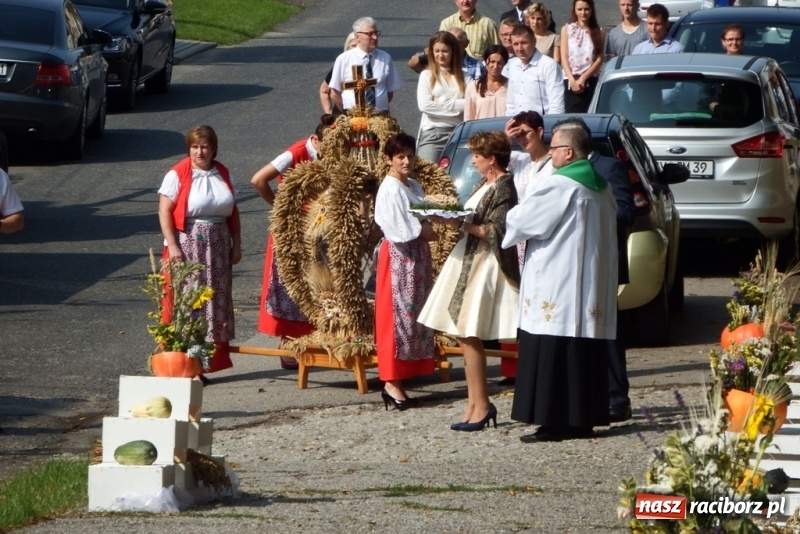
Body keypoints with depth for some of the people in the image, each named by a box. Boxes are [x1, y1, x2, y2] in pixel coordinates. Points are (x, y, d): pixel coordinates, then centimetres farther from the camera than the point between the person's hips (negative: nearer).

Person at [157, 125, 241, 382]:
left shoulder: (223, 175, 10)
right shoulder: (177, 175, -6)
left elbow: (233, 213, 16)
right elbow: (164, 211, -9)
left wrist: (236, 245, 11)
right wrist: (172, 246, -17)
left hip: (217, 249, 5)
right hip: (187, 246, -5)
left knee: (216, 301, 5)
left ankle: (211, 359, 11)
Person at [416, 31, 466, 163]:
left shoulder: (463, 76, 10)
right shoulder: (427, 75, 5)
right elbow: (424, 105, -7)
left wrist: (440, 104, -9)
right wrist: (456, 105, -5)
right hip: (432, 133, -2)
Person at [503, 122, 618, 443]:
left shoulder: (557, 186, -14)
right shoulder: (601, 187, 13)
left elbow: (521, 220, -11)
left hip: (557, 288, -9)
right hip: (592, 289, 9)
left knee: (553, 355, -6)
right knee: (585, 353, 8)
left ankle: (556, 422, -8)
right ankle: (583, 419, 10)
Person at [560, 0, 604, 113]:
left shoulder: (599, 32, 10)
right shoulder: (567, 29, 9)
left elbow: (599, 59, 1)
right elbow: (564, 58, 3)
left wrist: (583, 78, -10)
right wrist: (572, 80, -10)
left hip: (591, 80, 0)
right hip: (571, 80, 0)